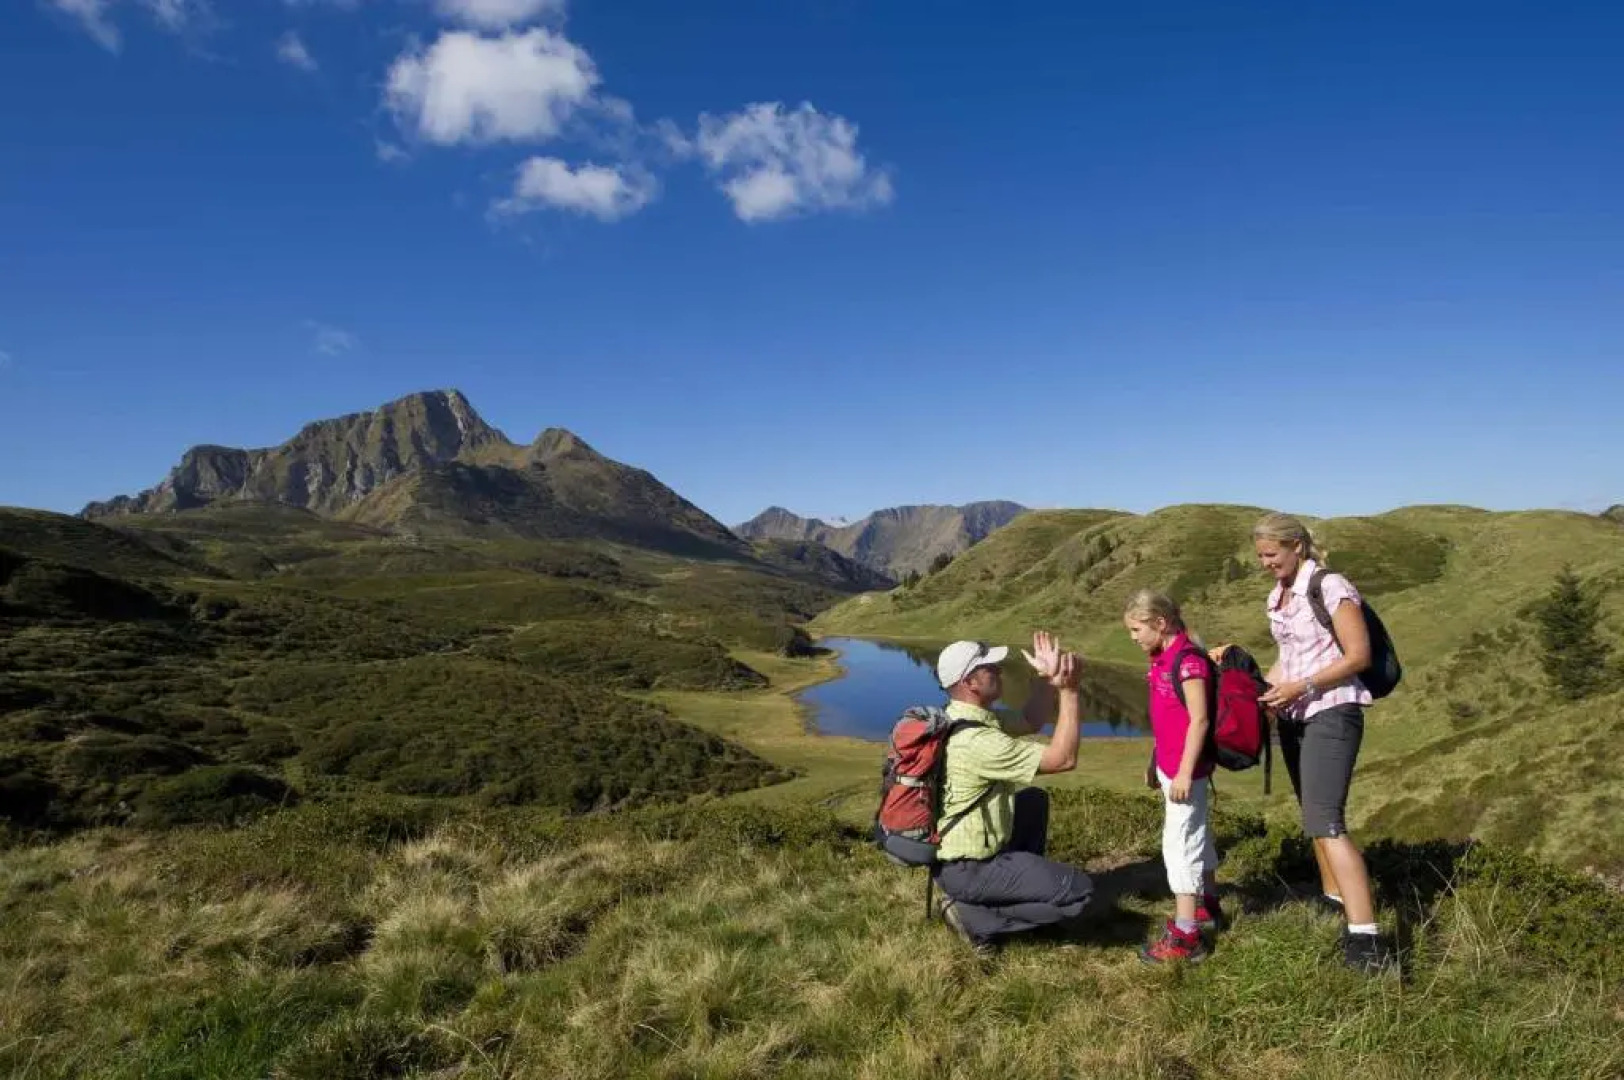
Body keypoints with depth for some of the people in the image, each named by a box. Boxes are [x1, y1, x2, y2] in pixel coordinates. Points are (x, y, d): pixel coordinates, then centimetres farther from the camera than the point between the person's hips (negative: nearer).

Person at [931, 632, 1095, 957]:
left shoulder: (968, 718, 2)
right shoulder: (976, 740, -29)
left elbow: (1030, 724, 13)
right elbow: (1063, 759, -23)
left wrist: (1046, 679, -1)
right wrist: (1069, 690, -22)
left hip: (957, 848, 10)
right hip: (966, 869, -10)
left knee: (1034, 800, 25)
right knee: (1078, 891, -6)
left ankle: (1027, 879, 23)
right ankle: (975, 916, -2)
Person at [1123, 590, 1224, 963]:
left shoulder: (1188, 660, -19)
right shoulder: (1161, 660, 9)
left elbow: (1199, 720, -21)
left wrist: (1185, 772, -21)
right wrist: (1155, 763, 19)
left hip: (1185, 768, -10)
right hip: (1169, 765, 10)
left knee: (1180, 842, -7)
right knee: (1196, 835, 21)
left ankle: (1185, 936, -2)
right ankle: (1208, 907, 36)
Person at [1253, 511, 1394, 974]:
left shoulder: (1330, 587, -13)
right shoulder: (1277, 596, 11)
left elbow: (1358, 656, -15)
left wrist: (1300, 687, -22)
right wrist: (1265, 686, 4)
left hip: (1331, 713, -9)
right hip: (1294, 715, 9)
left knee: (1325, 820, -19)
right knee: (1315, 814, 18)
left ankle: (1366, 938, -19)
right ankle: (1333, 896, 34)